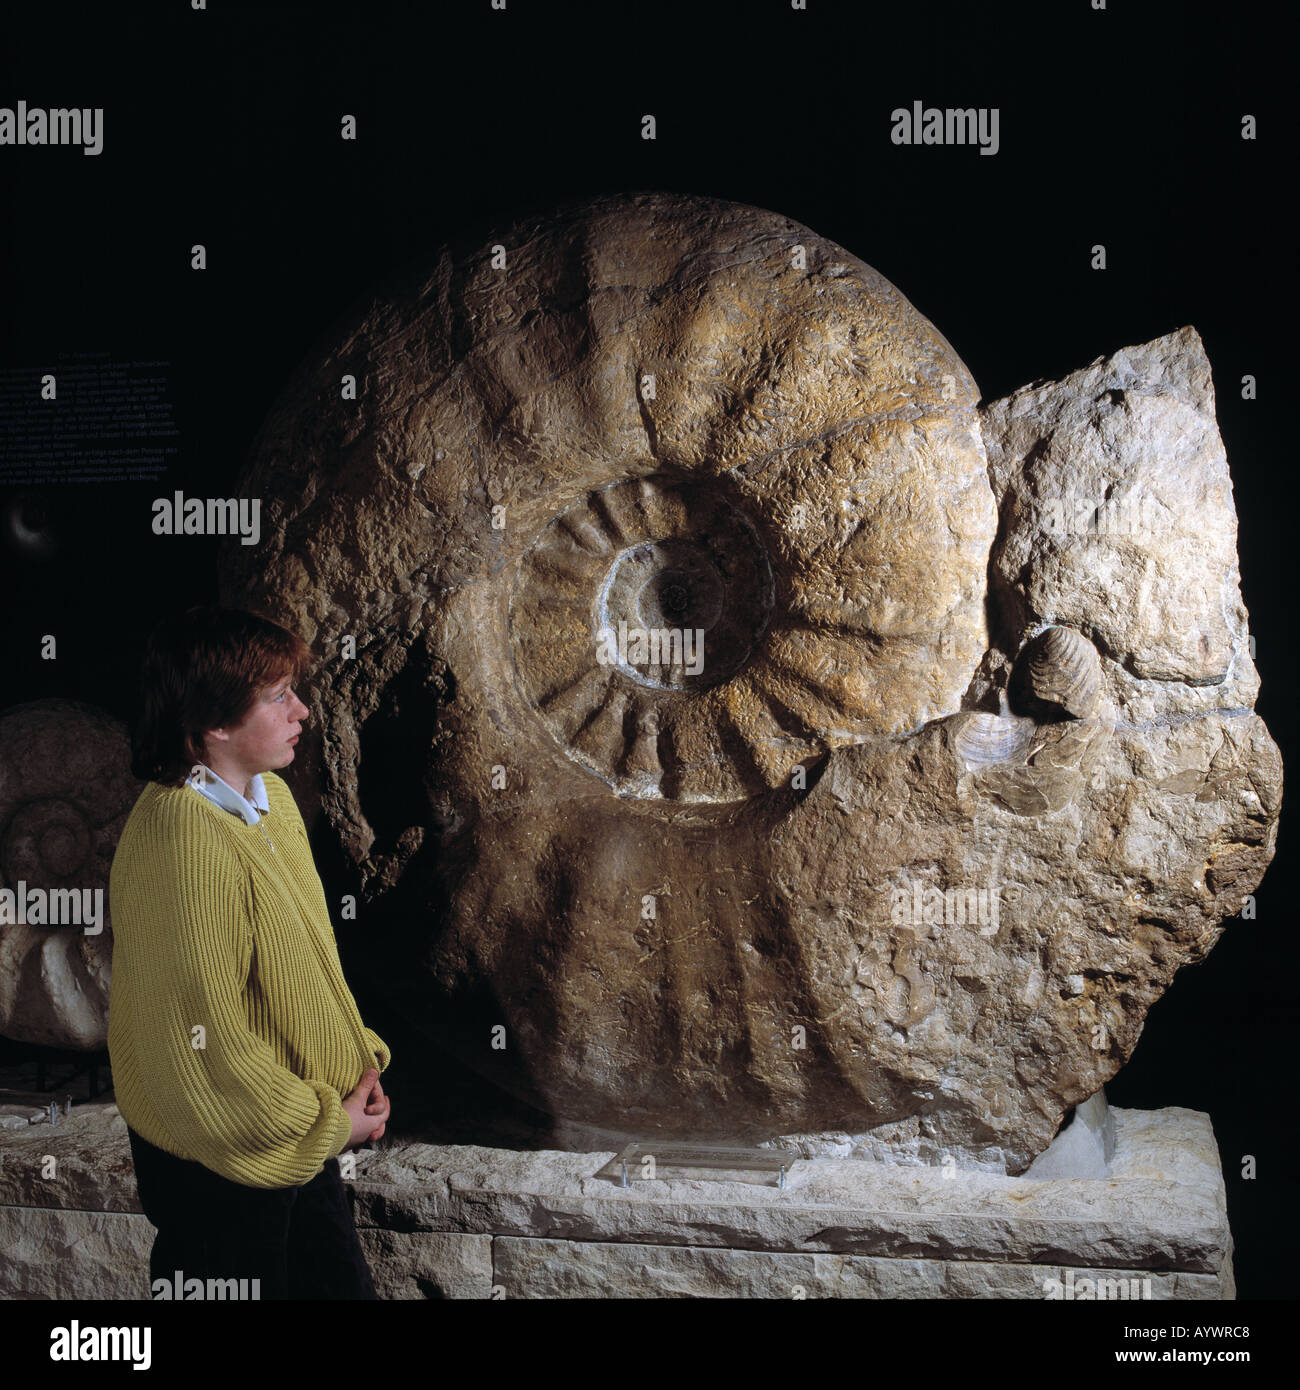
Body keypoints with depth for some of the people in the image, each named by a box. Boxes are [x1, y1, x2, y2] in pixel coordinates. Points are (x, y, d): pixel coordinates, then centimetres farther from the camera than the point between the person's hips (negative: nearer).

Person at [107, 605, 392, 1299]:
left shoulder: (271, 798, 1)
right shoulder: (182, 844, -29)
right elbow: (205, 1047, -27)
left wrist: (358, 1053, 4)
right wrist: (329, 1124, -16)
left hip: (300, 1133, 8)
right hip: (219, 1163, -8)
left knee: (343, 1284, 20)